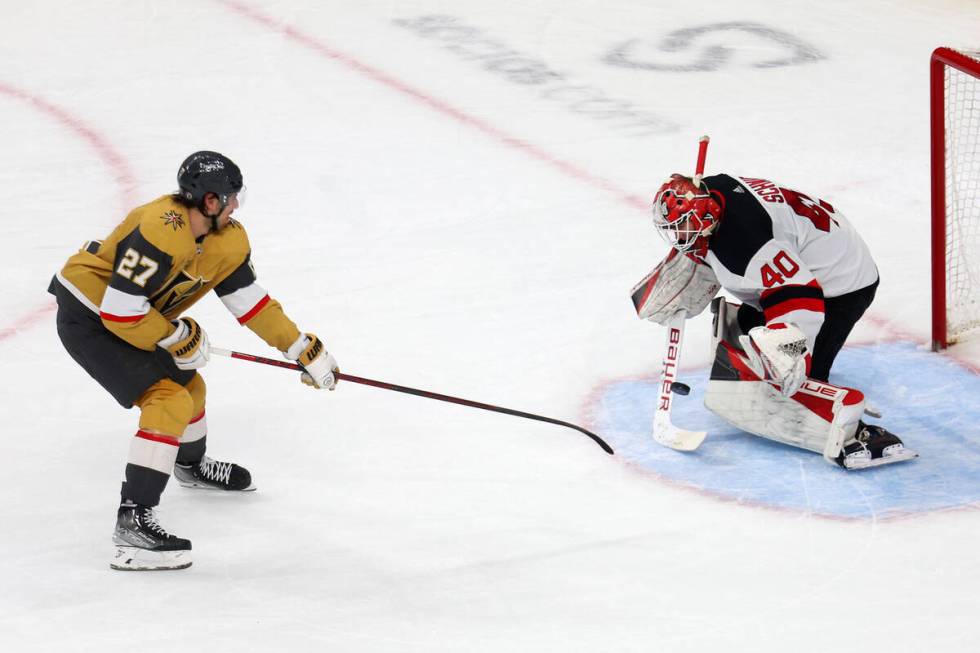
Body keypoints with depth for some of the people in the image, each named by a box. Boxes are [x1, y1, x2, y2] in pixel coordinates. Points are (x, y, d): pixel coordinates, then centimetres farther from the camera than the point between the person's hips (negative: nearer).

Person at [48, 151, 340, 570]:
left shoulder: (228, 238, -4)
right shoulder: (160, 231, -33)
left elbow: (250, 302, 6)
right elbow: (119, 310, -31)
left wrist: (305, 350, 4)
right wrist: (177, 338, -18)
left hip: (132, 317, 9)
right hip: (87, 317, -9)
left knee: (188, 384, 25)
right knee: (169, 400, -20)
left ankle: (192, 465, 57)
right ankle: (133, 521, -25)